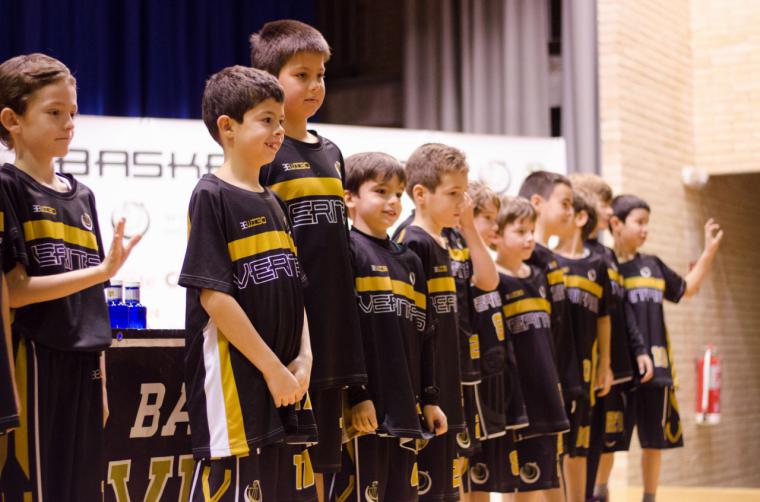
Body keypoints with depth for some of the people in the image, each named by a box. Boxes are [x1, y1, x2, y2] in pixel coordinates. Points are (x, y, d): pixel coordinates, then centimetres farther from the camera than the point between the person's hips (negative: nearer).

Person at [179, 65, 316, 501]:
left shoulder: (274, 203, 15)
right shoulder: (212, 196, -8)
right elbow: (213, 296, -15)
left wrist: (304, 358, 0)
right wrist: (272, 368, -15)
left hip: (287, 386, 8)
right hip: (235, 384, -8)